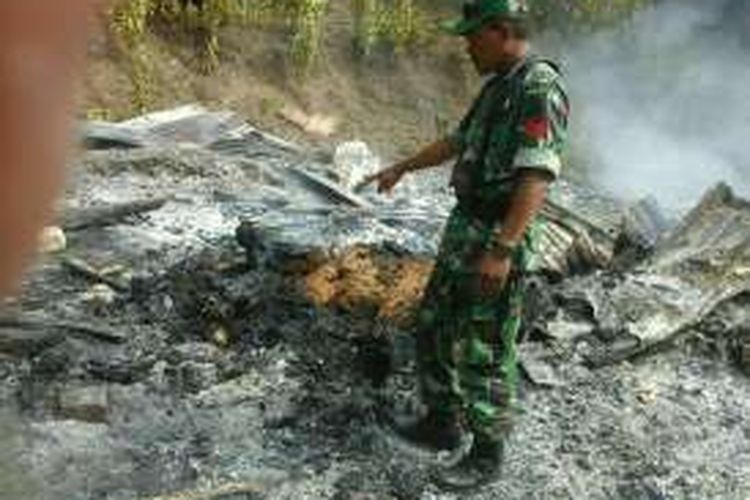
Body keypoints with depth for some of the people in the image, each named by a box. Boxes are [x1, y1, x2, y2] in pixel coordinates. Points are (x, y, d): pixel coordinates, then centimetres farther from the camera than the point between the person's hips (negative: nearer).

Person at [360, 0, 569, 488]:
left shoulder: (539, 88, -18)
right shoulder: (499, 86, 13)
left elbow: (537, 177, -26)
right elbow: (457, 142, 26)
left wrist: (501, 252, -31)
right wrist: (400, 168, 32)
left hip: (497, 240, -10)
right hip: (463, 229, 10)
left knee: (485, 354, 1)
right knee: (434, 330, 18)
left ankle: (487, 454, 19)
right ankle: (443, 424, 33)